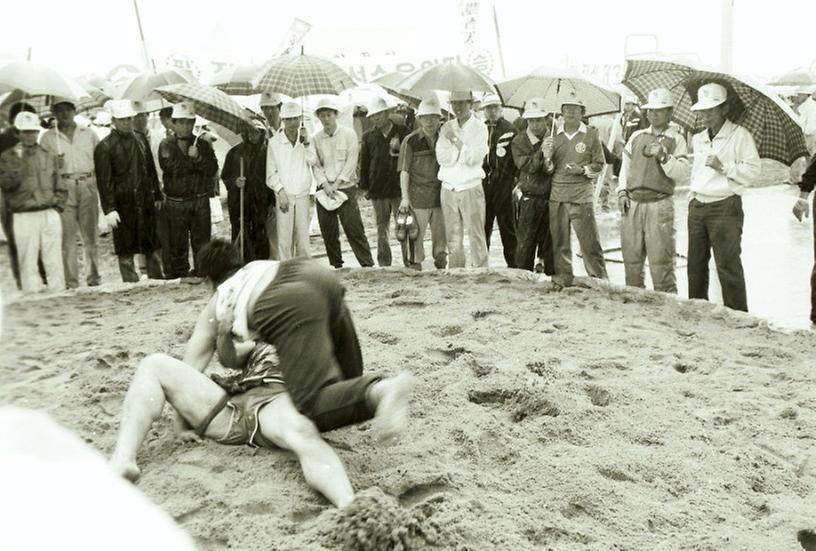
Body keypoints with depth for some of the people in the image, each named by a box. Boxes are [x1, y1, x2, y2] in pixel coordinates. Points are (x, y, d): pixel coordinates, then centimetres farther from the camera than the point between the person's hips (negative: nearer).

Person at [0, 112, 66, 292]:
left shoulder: (49, 156, 12)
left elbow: (60, 187, 16)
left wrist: (57, 207, 6)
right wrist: (17, 162, -19)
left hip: (50, 215, 2)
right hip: (24, 217, -2)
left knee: (54, 260, 3)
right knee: (28, 261, -2)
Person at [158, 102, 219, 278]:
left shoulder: (202, 144, 8)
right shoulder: (166, 145, 4)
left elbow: (213, 169, -2)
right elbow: (170, 167, -12)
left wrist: (198, 158, -18)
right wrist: (194, 162, -7)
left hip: (200, 200, 1)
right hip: (175, 202, -1)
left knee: (202, 239, 4)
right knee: (177, 243, 3)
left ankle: (202, 272, 13)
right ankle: (179, 273, 13)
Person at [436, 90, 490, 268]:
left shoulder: (479, 127, -1)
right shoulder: (447, 127, 10)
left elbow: (473, 158, -12)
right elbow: (441, 157, -1)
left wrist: (456, 139, -16)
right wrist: (462, 148, -10)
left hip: (471, 188, -3)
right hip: (448, 188, 3)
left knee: (476, 237, -4)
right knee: (453, 239, 6)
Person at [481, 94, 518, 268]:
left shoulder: (510, 130, 0)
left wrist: (517, 182, -9)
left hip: (503, 184, -4)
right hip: (483, 183, 4)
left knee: (507, 227, 2)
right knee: (482, 226, 7)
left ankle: (513, 263, 9)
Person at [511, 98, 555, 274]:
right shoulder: (519, 141, 0)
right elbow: (526, 166, -14)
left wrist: (550, 164, -17)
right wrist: (541, 152, -30)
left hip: (552, 197, 1)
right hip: (530, 199, -1)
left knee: (550, 244, 7)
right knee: (526, 244, 1)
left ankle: (551, 276, 19)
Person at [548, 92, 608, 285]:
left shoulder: (591, 134, 4)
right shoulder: (555, 135, 10)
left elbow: (599, 163, 6)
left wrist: (582, 170, -9)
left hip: (581, 195, -2)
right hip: (557, 194, 3)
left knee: (590, 242, -4)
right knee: (559, 241, 5)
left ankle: (599, 280, 7)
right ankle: (563, 278, 16)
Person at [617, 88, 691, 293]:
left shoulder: (676, 139, 5)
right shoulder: (637, 136, 17)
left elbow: (683, 173, -4)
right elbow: (625, 166, 21)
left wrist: (664, 157, -16)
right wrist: (622, 191, 9)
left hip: (659, 204, -4)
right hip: (632, 203, 4)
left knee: (660, 260, -7)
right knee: (631, 257, 6)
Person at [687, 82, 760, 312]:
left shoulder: (739, 135, -5)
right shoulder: (698, 138, 16)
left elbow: (754, 170, -10)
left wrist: (723, 166, -17)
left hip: (725, 207, -7)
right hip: (697, 207, 7)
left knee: (728, 265, -6)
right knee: (696, 265, 10)